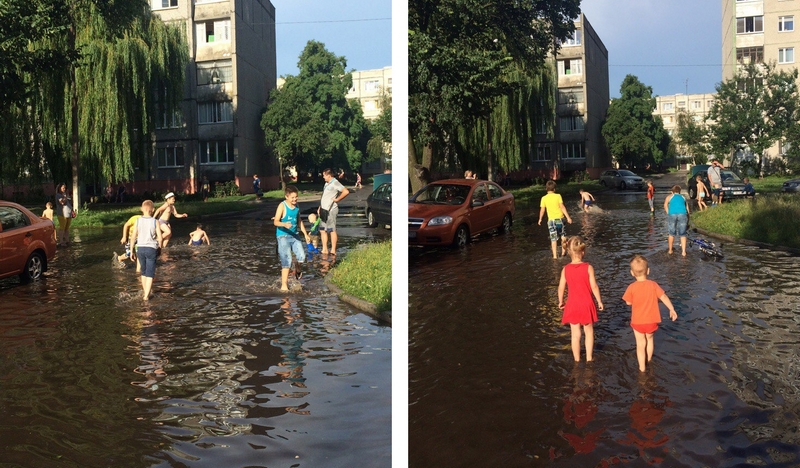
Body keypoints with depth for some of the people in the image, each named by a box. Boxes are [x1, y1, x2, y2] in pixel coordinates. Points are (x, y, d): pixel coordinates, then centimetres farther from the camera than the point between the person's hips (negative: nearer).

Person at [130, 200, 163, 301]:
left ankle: (145, 291, 32)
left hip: (140, 248, 3)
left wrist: (132, 250, 5)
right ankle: (146, 295, -4)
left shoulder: (138, 221, -2)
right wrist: (159, 247, 8)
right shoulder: (155, 221, -7)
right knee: (150, 274, 2)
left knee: (144, 272, 20)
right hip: (151, 249, -3)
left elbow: (133, 237, -3)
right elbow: (160, 237, -9)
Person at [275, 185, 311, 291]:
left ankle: (296, 270, 28)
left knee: (302, 256, -6)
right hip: (283, 236, -5)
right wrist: (284, 224, -40)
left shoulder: (296, 206, 7)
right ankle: (284, 285, -2)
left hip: (294, 235, 6)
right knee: (287, 260, -10)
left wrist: (305, 234, 20)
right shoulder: (282, 206, -13)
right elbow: (276, 222, -20)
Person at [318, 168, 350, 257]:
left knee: (332, 230, -5)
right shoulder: (327, 184, 17)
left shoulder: (335, 183, -13)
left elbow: (346, 191, -25)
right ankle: (325, 250, 16)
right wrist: (320, 208, 19)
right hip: (324, 210, 10)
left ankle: (333, 251, -1)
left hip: (331, 210, -10)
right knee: (322, 230, 11)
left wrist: (337, 199, -18)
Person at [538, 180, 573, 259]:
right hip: (560, 218, 0)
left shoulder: (544, 198, -4)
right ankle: (563, 251, 29)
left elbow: (542, 210, -1)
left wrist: (540, 219, 13)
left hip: (551, 220, 0)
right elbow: (562, 207, -10)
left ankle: (555, 255, 2)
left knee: (553, 239, 4)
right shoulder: (558, 196, -6)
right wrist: (568, 217, -8)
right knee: (563, 236, 19)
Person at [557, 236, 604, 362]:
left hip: (572, 305, 1)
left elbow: (561, 288, -4)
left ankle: (577, 360, 21)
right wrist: (599, 301, 1)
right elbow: (594, 287, -12)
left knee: (575, 334, 11)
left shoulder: (565, 269, -8)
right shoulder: (588, 268, -13)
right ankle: (589, 358, 22)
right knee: (589, 331, 17)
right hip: (587, 304, -1)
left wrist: (561, 301, 12)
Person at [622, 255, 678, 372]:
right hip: (651, 321, 2)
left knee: (640, 344, 10)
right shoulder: (653, 285, -13)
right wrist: (672, 310, 5)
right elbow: (664, 297, -7)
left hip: (638, 321, -2)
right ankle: (649, 360, 45)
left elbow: (628, 302, -7)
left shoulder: (632, 287, -17)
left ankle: (642, 367, 15)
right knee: (649, 339, 26)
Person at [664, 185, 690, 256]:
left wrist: (668, 213, 3)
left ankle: (670, 250, 23)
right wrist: (688, 221, 30)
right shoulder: (683, 197, 28)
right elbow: (688, 210, 26)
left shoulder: (669, 196, 21)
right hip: (683, 215, 1)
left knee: (671, 233, 13)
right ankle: (683, 251, 5)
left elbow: (665, 205, 1)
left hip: (672, 214, -1)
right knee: (682, 235, 9)